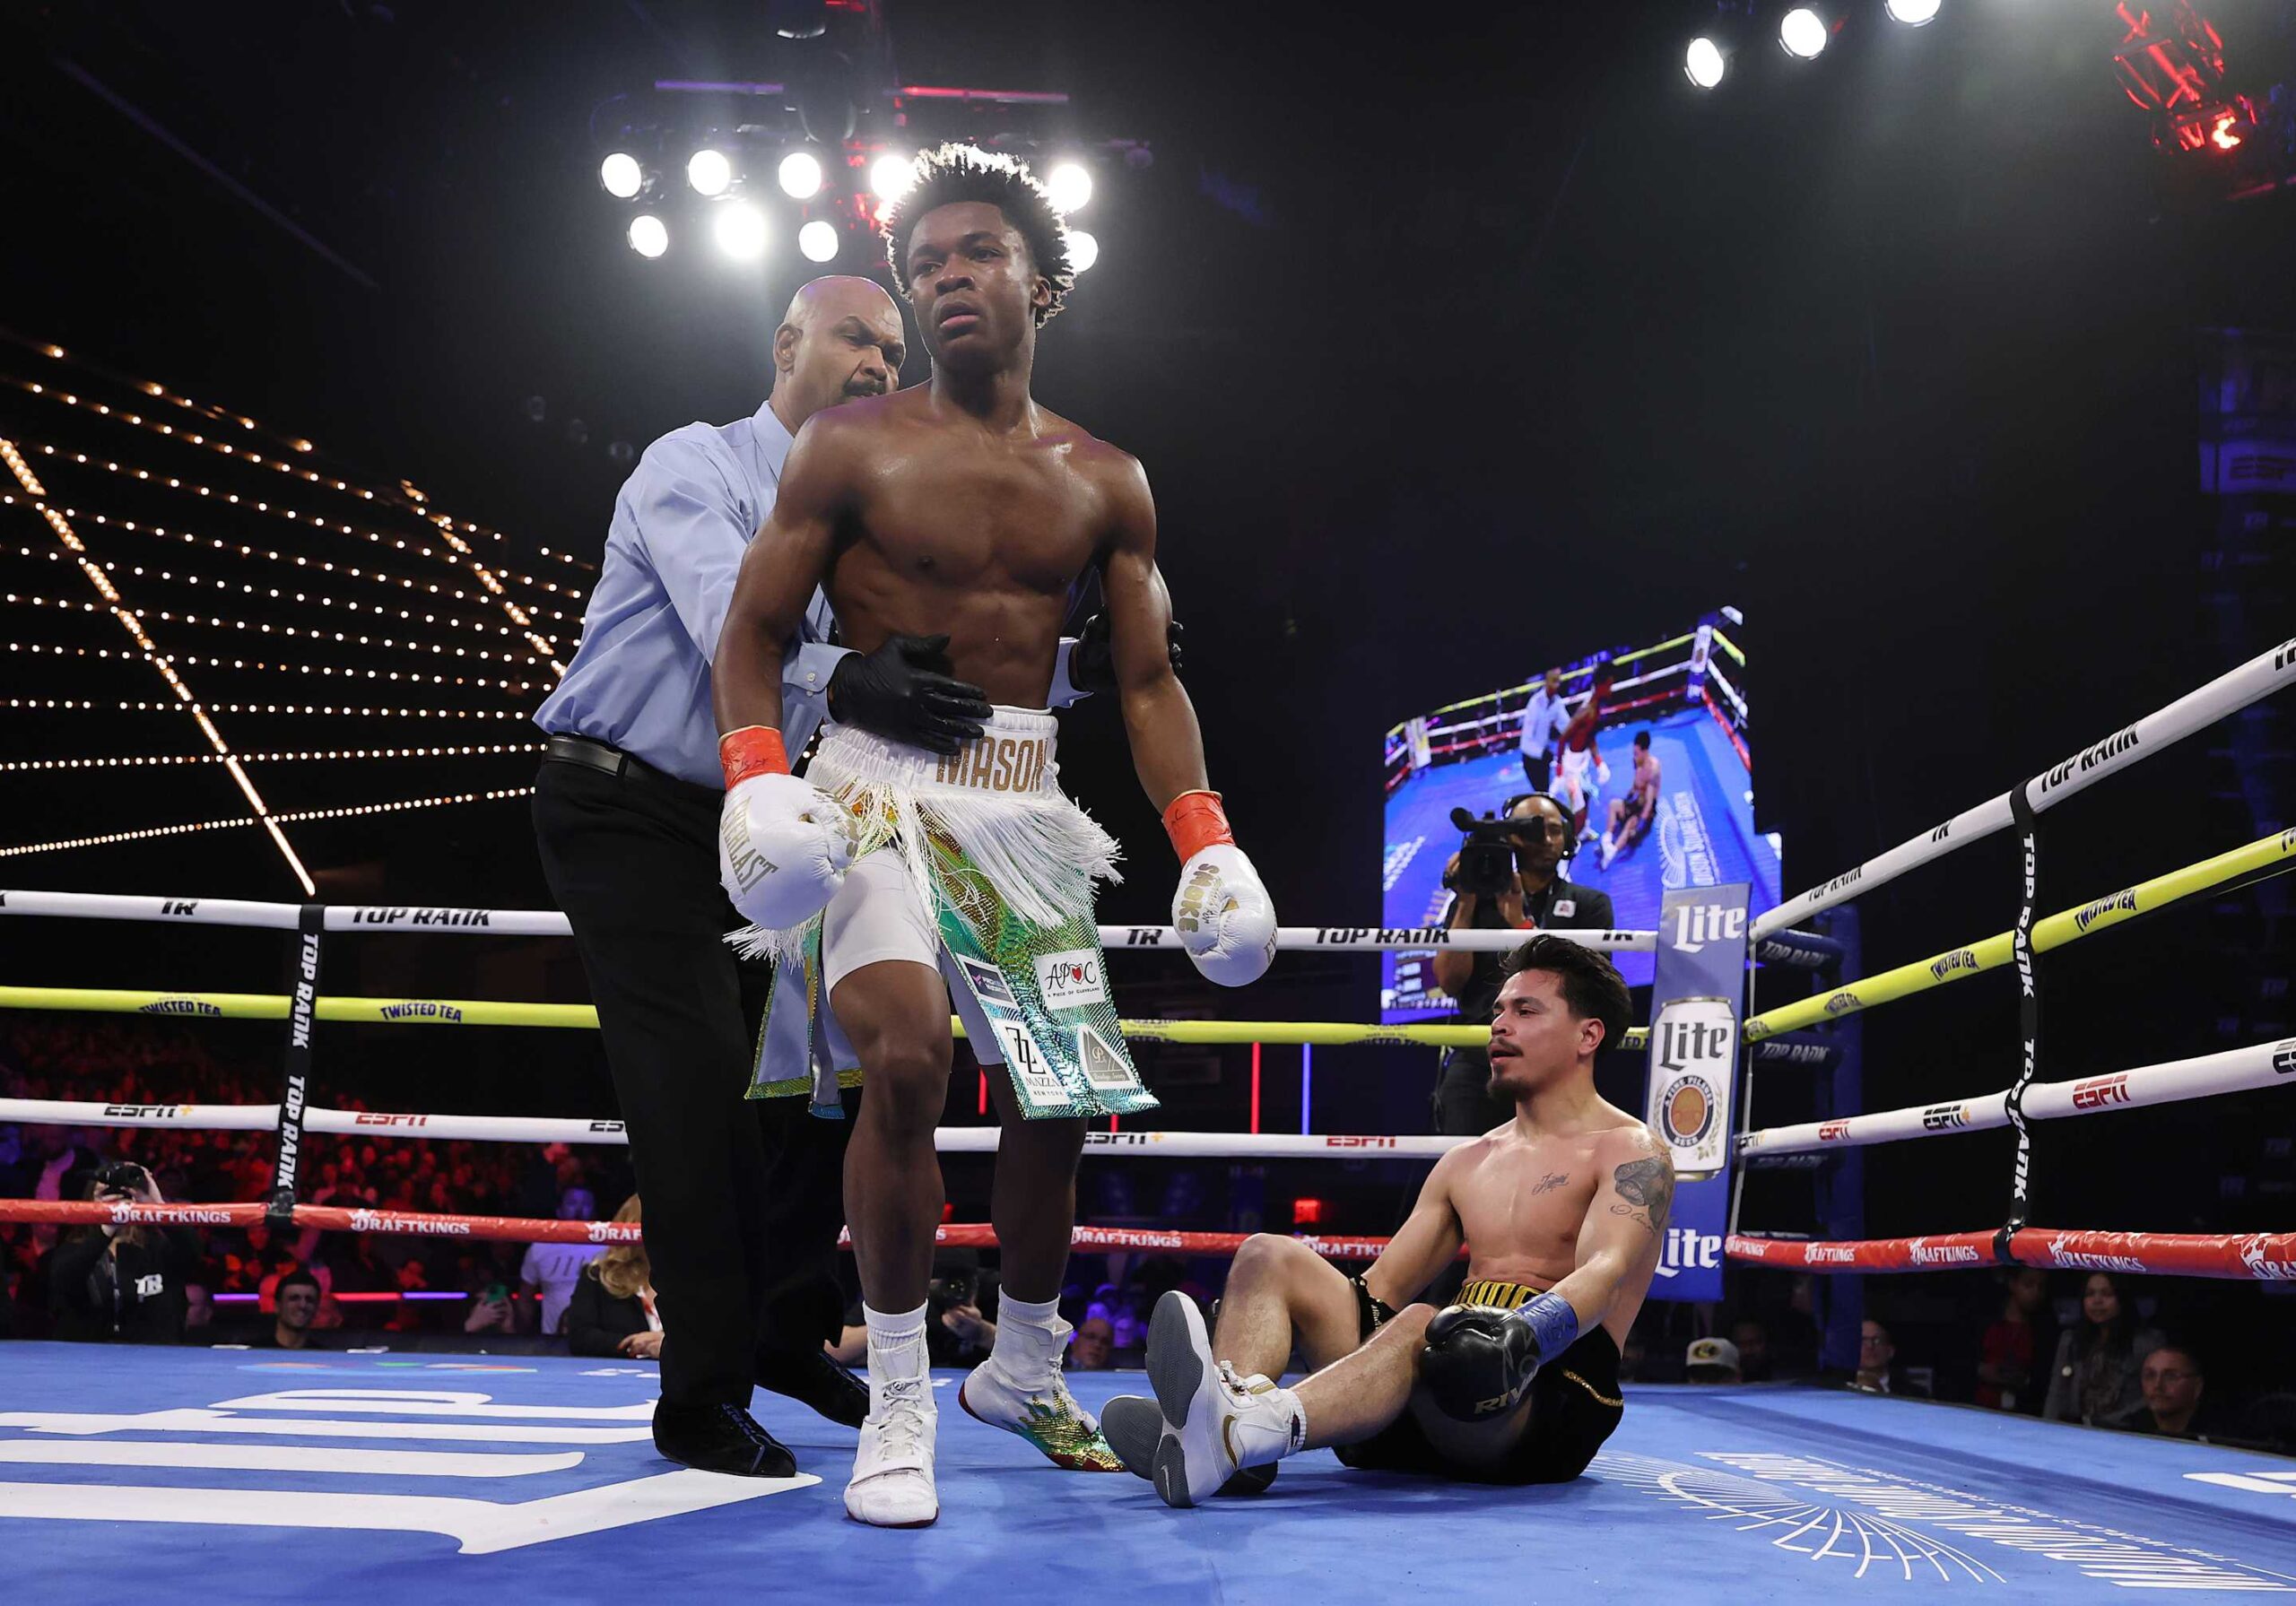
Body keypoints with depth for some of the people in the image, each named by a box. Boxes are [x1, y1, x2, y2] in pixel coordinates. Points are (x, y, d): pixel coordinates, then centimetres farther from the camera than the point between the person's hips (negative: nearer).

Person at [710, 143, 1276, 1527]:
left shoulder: (1105, 482, 10)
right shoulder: (852, 447, 1)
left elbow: (1147, 679, 11)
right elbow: (756, 629, -1)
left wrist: (1206, 837, -1)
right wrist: (756, 777, -19)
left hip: (1026, 801, 4)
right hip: (879, 778, -4)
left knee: (1060, 1101, 6)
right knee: (905, 1053, -27)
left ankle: (1023, 1372, 31)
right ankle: (899, 1401, -12)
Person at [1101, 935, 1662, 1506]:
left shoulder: (1631, 1152, 5)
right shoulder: (1467, 1162, 26)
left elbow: (1605, 1273, -15)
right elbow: (1381, 1287, 22)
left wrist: (1523, 1332, -37)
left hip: (1552, 1392, -7)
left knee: (1420, 1325, -39)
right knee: (1267, 1256, -8)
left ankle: (1236, 1432, -63)